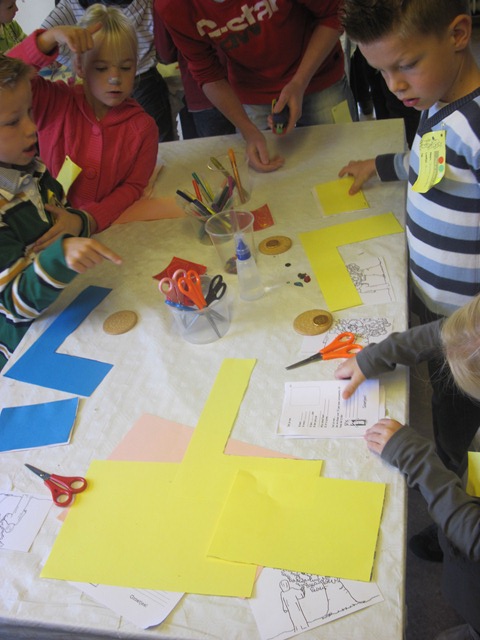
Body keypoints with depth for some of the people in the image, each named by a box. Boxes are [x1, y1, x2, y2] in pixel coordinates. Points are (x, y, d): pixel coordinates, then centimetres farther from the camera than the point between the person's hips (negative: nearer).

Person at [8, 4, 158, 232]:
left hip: (112, 228, 3)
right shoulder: (56, 103, -1)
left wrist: (88, 220, -20)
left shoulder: (143, 126, -2)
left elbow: (134, 186, -6)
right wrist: (50, 37, -27)